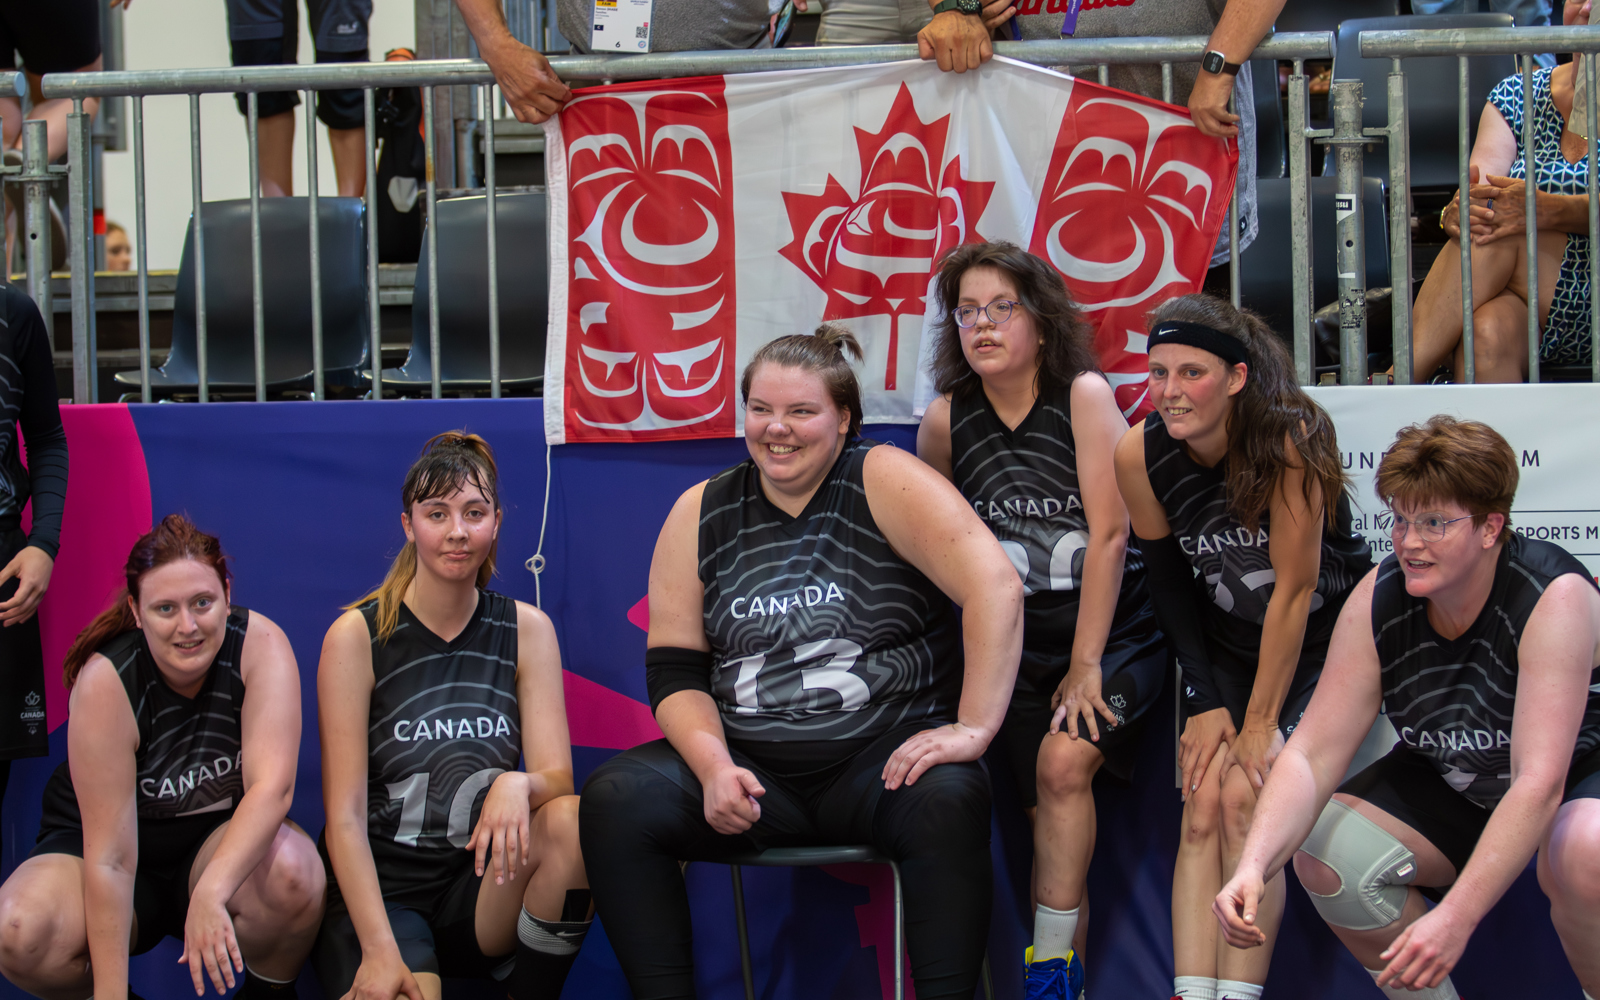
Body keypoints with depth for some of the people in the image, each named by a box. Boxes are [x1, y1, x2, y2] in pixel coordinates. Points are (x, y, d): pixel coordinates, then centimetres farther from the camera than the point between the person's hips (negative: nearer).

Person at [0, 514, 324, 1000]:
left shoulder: (260, 645, -18)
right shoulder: (105, 682, -23)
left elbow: (272, 785, -29)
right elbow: (110, 858, -25)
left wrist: (211, 892, -45)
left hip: (223, 840, 1)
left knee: (291, 870, -34)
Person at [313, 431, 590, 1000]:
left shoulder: (527, 630, 6)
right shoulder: (357, 636, -4)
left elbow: (558, 775, -2)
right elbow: (344, 815, -8)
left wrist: (519, 785, -28)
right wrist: (380, 949, -21)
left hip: (482, 890, 3)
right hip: (380, 892, -3)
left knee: (571, 821, -28)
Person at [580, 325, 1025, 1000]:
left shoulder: (883, 482, -4)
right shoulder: (700, 514, 7)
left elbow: (996, 588, -14)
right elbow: (673, 668, 7)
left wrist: (973, 729, -22)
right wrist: (713, 766, -12)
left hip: (883, 755, -3)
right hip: (752, 767, 3)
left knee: (948, 800, -35)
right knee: (613, 798, -21)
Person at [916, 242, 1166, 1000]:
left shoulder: (1084, 395, -11)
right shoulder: (946, 420, -2)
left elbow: (1108, 534, -13)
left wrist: (1086, 667, -15)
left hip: (1115, 633, -3)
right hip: (1015, 647, 3)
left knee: (1063, 762, -23)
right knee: (1050, 808, -1)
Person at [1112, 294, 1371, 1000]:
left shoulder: (1289, 438, -28)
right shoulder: (1139, 455, -14)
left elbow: (1294, 589, -22)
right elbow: (1170, 587, 0)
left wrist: (1261, 723, -18)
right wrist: (1205, 702, -4)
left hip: (1329, 638, -4)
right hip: (1230, 645, 4)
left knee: (1246, 796, -21)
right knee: (1204, 806, -14)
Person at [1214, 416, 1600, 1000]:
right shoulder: (1377, 601, -15)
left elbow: (1540, 782, -36)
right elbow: (1312, 754, -17)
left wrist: (1455, 919, -45)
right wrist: (1253, 866, -36)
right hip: (1453, 787, 5)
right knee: (1322, 853, -16)